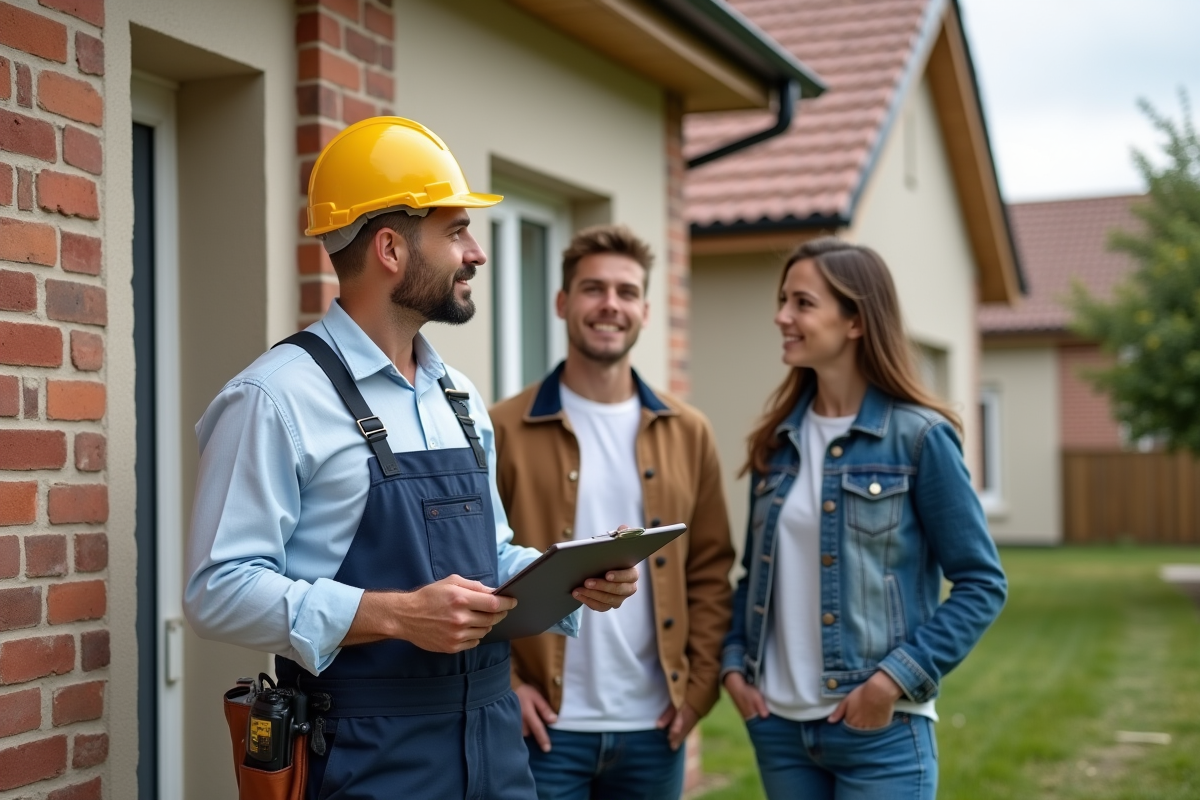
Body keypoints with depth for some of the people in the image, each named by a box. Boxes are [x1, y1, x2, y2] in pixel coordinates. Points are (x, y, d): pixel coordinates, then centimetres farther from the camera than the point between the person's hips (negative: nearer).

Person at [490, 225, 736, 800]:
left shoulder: (688, 433, 7)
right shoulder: (504, 430, -3)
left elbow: (711, 570, 8)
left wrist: (701, 683, 0)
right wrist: (502, 686, -11)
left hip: (654, 726, 3)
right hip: (547, 725, -3)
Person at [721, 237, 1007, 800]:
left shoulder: (918, 436, -9)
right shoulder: (777, 439, 7)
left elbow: (981, 584, -8)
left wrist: (897, 678, -16)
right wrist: (734, 662, 1)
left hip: (879, 730, -5)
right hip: (778, 726, 5)